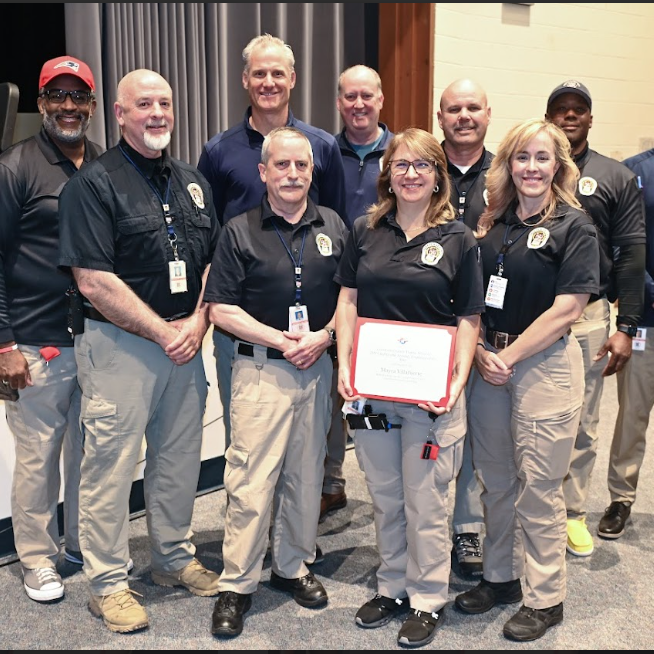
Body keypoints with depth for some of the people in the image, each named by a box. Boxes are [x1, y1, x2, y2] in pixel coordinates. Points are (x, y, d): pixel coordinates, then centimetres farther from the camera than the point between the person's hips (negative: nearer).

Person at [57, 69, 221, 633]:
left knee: (180, 458, 15)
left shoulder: (194, 182, 12)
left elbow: (214, 260, 14)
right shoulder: (94, 183, -8)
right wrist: (163, 333, -14)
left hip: (186, 343, 6)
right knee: (111, 464, 2)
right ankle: (108, 582, 19)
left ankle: (175, 558, 34)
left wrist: (197, 322, -3)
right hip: (118, 346, -6)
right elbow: (94, 280, -15)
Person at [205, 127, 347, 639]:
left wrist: (323, 336, -9)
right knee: (251, 480, -3)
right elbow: (222, 309, -5)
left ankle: (292, 567, 30)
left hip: (318, 367, 3)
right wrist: (282, 341, -13)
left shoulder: (334, 228, 8)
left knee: (306, 474, 12)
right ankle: (237, 585, 11)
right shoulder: (240, 232, -1)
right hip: (261, 369, -3)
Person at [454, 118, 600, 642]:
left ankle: (545, 598, 19)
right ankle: (500, 576, 32)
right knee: (495, 480, 14)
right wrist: (480, 351, -5)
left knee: (538, 486, 2)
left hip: (546, 364, -5)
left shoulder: (573, 225, -7)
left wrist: (510, 356, -13)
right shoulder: (494, 224, 9)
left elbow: (567, 308, -13)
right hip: (489, 361, 5)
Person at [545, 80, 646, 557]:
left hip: (589, 313, 0)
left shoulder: (617, 178, 6)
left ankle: (574, 514, 24)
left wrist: (626, 327, -5)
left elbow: (632, 254, 2)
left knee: (583, 424, 9)